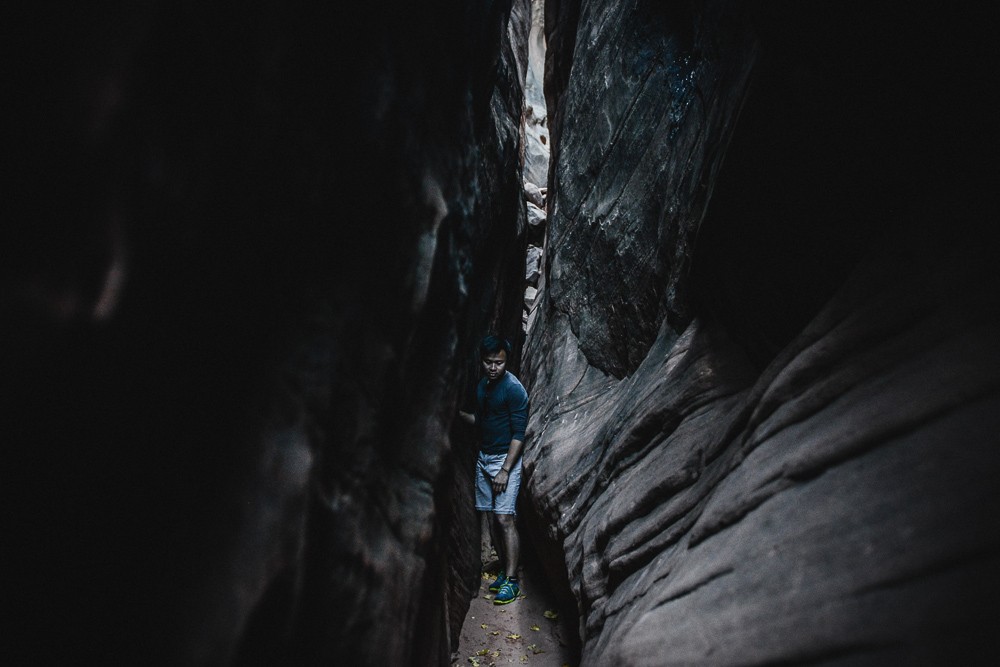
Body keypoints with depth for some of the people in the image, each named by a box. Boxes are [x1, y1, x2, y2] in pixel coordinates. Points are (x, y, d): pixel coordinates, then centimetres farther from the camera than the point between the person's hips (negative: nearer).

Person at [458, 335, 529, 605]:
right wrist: (458, 413, 7)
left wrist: (505, 470, -19)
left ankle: (512, 580, -3)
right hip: (483, 458, 7)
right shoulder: (481, 385, 10)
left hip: (505, 458, -7)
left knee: (505, 519, -10)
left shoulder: (513, 389, -14)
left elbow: (519, 434, -16)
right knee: (492, 519, 8)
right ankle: (504, 570, 18)